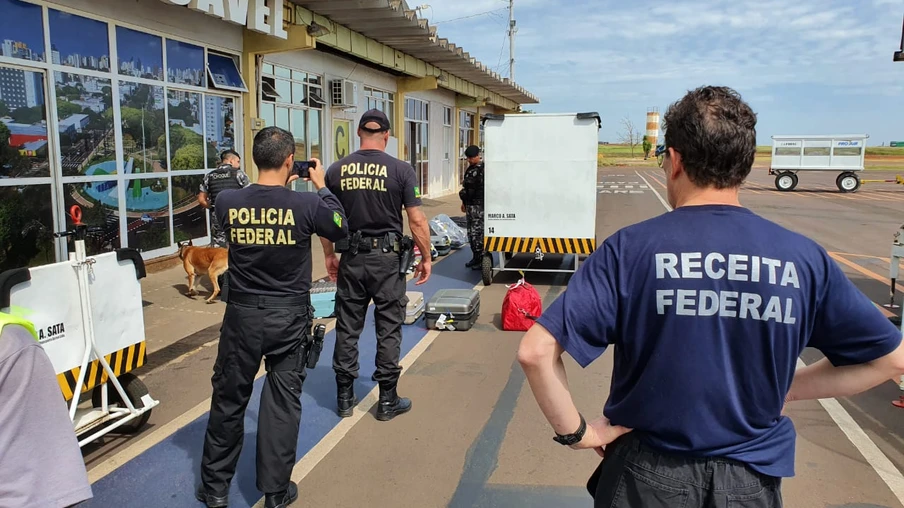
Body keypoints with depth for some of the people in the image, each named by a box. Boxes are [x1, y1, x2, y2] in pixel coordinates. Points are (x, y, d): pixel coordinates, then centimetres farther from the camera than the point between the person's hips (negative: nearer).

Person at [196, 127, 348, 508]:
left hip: (242, 315, 2)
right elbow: (340, 229, 4)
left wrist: (282, 188, 16)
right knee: (283, 400, 11)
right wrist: (321, 186, 11)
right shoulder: (306, 204, -16)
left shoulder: (227, 202, -9)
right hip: (289, 318, -1)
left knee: (229, 398, 15)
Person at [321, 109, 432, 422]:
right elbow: (417, 221, -8)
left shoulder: (337, 170, 2)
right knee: (388, 330, 7)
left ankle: (345, 397, 22)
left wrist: (329, 256, 18)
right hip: (387, 258, -3)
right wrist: (426, 258, 3)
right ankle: (388, 401, 16)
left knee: (347, 328, 12)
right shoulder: (400, 170, -7)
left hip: (351, 258, 3)